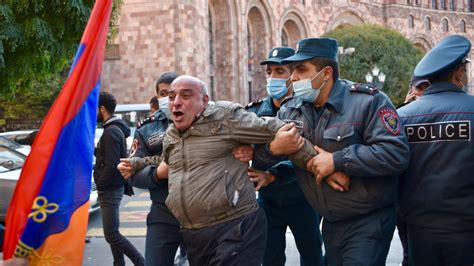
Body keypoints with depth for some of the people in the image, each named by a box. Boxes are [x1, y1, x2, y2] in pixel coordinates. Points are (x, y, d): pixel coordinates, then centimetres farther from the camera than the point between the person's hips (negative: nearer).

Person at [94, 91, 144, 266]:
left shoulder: (111, 132, -19)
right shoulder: (114, 128, 13)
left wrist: (99, 184, -13)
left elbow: (111, 165, -23)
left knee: (112, 235, -7)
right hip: (111, 188, 10)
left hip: (110, 189, -10)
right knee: (112, 232, 14)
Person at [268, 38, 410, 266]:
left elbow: (396, 154, -25)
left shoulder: (367, 102, -14)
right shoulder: (290, 110, 5)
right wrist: (272, 148, -16)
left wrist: (337, 160, -26)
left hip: (369, 222, -6)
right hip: (330, 223, 6)